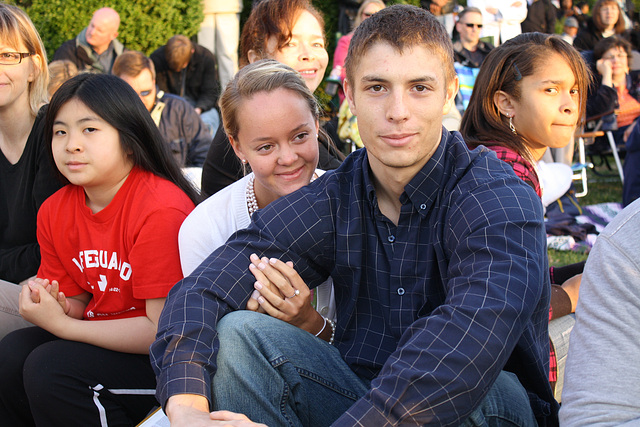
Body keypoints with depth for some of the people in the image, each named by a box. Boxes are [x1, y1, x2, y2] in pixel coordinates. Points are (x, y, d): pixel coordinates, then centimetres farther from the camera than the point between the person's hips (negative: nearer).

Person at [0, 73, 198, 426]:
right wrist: (52, 304, -14)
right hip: (106, 338, 7)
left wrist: (61, 324, -20)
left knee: (51, 367, -24)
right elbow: (80, 303, 11)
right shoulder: (54, 212, 2)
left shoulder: (160, 209, -21)